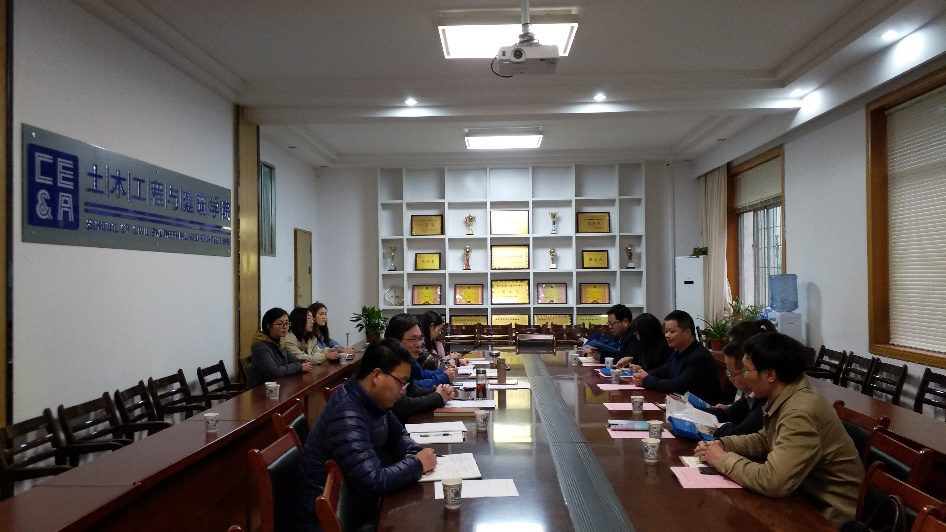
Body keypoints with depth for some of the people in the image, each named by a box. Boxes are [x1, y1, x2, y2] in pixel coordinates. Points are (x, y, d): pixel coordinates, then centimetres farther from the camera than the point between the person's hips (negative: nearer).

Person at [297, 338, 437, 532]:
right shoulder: (347, 416, -30)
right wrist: (416, 464, -18)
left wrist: (414, 454, -7)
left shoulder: (372, 400, -2)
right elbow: (374, 482, -33)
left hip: (356, 503, 8)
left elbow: (398, 435, 14)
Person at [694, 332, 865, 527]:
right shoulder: (784, 397, -1)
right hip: (809, 497, 8)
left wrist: (723, 460, -21)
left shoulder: (799, 414, -30)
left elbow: (773, 481, -36)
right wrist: (723, 444, -2)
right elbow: (765, 439, 14)